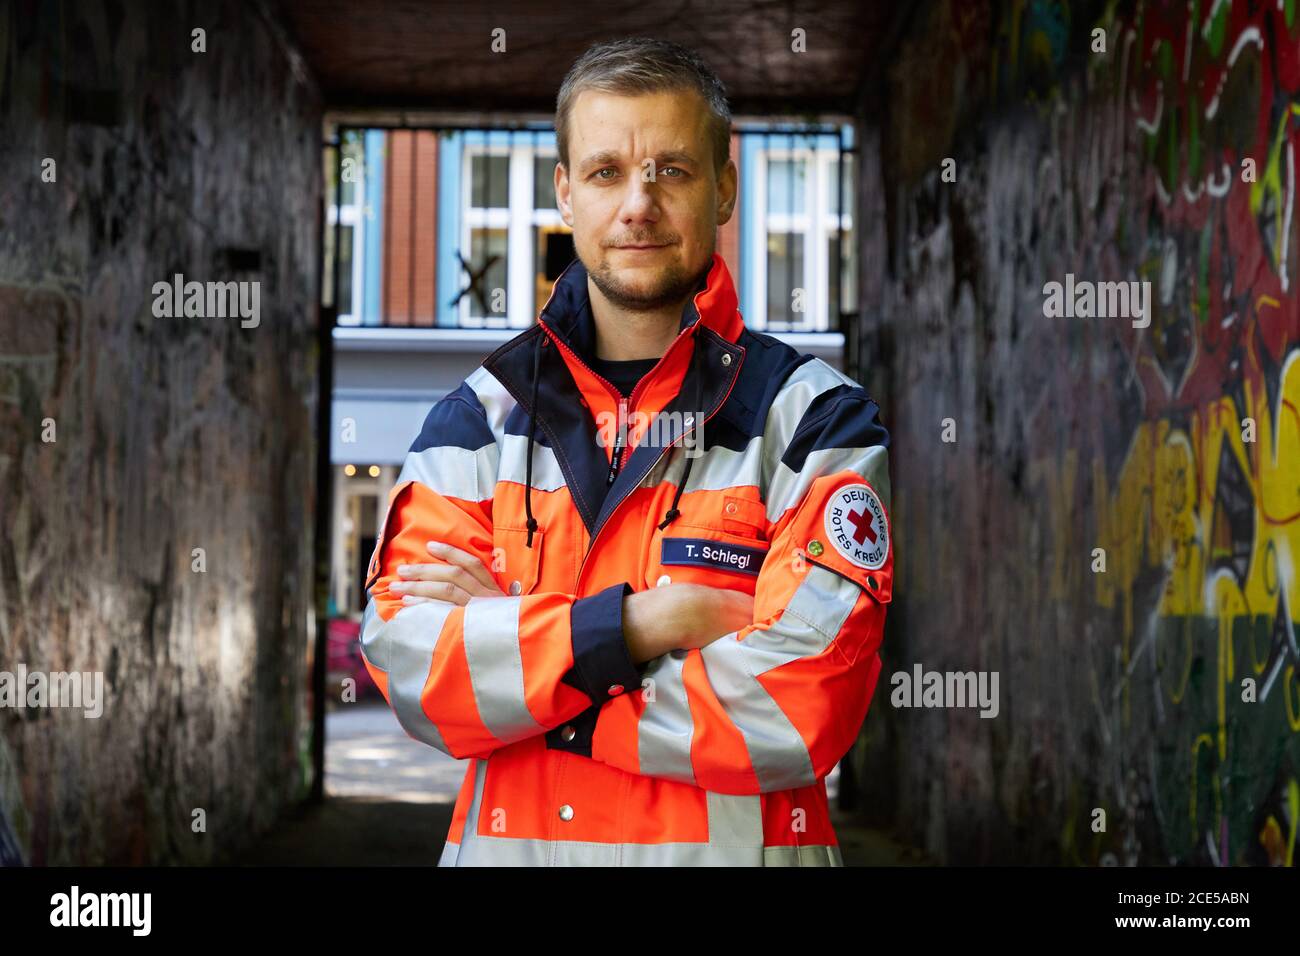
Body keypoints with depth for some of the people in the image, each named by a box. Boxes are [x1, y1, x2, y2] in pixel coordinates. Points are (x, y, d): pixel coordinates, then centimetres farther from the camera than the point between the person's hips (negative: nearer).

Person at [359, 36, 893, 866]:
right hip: (507, 842, 3)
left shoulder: (816, 416, -8)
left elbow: (795, 710, -20)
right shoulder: (482, 415, 2)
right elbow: (404, 664, -10)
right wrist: (626, 627, -22)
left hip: (739, 841, -2)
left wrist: (504, 638, -14)